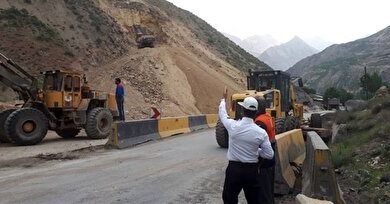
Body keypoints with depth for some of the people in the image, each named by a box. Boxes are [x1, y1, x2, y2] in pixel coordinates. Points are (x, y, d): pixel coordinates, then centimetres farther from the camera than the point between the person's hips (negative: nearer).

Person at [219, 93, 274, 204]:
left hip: (234, 168, -1)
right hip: (252, 170, 1)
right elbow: (269, 155, -5)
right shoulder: (261, 132, -11)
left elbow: (223, 114, 9)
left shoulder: (233, 126, -12)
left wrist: (223, 99, 26)